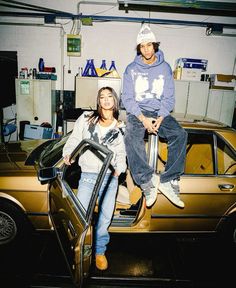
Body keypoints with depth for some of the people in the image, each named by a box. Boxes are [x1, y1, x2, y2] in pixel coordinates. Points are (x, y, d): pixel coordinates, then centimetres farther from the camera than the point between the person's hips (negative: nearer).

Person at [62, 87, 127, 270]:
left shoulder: (120, 128, 8)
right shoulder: (86, 118, 5)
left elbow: (121, 153, 11)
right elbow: (74, 138, 8)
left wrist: (120, 168, -4)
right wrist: (68, 153, -8)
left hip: (110, 177, 1)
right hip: (88, 175, -1)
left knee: (105, 216, 8)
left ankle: (100, 251, 31)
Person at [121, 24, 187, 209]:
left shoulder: (164, 68, 8)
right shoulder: (132, 69, 5)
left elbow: (169, 98, 5)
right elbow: (128, 98, -1)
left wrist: (160, 118, -14)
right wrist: (143, 118, -17)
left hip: (160, 112, 1)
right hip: (136, 112, -1)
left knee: (180, 134, -27)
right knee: (132, 138, -34)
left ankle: (169, 181, -21)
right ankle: (148, 180, -26)